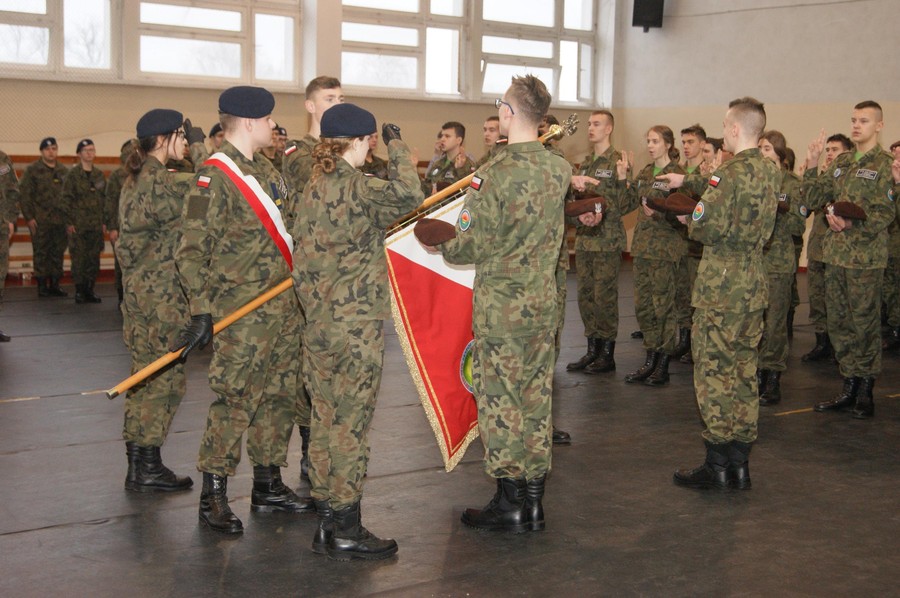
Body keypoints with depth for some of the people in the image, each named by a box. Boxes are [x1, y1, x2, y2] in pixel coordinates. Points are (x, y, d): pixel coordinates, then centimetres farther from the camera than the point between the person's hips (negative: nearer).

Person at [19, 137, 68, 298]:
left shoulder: (64, 171, 13)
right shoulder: (32, 170, 0)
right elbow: (24, 194, -3)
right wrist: (29, 217, -9)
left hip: (60, 220, 4)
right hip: (40, 221, -4)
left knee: (58, 254, 7)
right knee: (41, 254, -1)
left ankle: (54, 285, 15)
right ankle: (42, 286, 5)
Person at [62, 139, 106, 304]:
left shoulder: (99, 174, 12)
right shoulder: (73, 174, -2)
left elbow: (104, 198, 16)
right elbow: (67, 199, -4)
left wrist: (104, 221, 10)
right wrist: (69, 222, -9)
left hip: (96, 224, 4)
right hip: (78, 224, -4)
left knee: (94, 258, 4)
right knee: (79, 258, -3)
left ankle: (90, 290, 13)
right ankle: (79, 291, 4)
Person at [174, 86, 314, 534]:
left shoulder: (267, 171, 16)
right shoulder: (215, 175, -10)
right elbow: (193, 250, -14)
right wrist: (200, 312, -20)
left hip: (284, 306, 8)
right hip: (241, 310, -8)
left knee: (280, 396, 11)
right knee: (234, 400, -5)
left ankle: (268, 486, 22)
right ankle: (213, 497, 5)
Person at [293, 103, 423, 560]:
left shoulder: (312, 188, 10)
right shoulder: (356, 187, -14)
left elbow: (302, 258, 13)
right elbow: (409, 196, -26)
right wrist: (396, 145, -12)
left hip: (318, 323, 8)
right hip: (356, 326, -8)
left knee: (325, 421, 13)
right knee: (350, 425, -1)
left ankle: (326, 523, 21)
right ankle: (347, 532, 7)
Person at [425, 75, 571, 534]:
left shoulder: (497, 173, -17)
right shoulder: (559, 169, 4)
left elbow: (475, 245, -14)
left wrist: (440, 246, 6)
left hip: (500, 307, -6)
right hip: (543, 304, 6)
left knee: (500, 403, 3)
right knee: (536, 400, 12)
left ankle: (509, 505, 10)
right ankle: (533, 500, 20)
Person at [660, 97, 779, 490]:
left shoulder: (733, 172, -17)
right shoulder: (770, 171, 10)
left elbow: (709, 227, -20)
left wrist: (689, 221, 1)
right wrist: (687, 181, 37)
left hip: (721, 286, -8)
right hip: (754, 285, 8)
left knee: (713, 373, -1)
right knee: (744, 372, 12)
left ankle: (717, 465, 3)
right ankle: (740, 464, 17)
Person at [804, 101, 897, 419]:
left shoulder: (885, 164, -4)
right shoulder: (841, 162, 14)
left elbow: (885, 213, -10)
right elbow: (815, 199, 10)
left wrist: (852, 224, -23)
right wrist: (812, 164, -1)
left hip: (865, 255, -6)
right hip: (835, 253, 6)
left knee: (865, 322, 0)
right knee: (838, 321, 10)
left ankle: (865, 393, 11)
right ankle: (849, 388, 20)